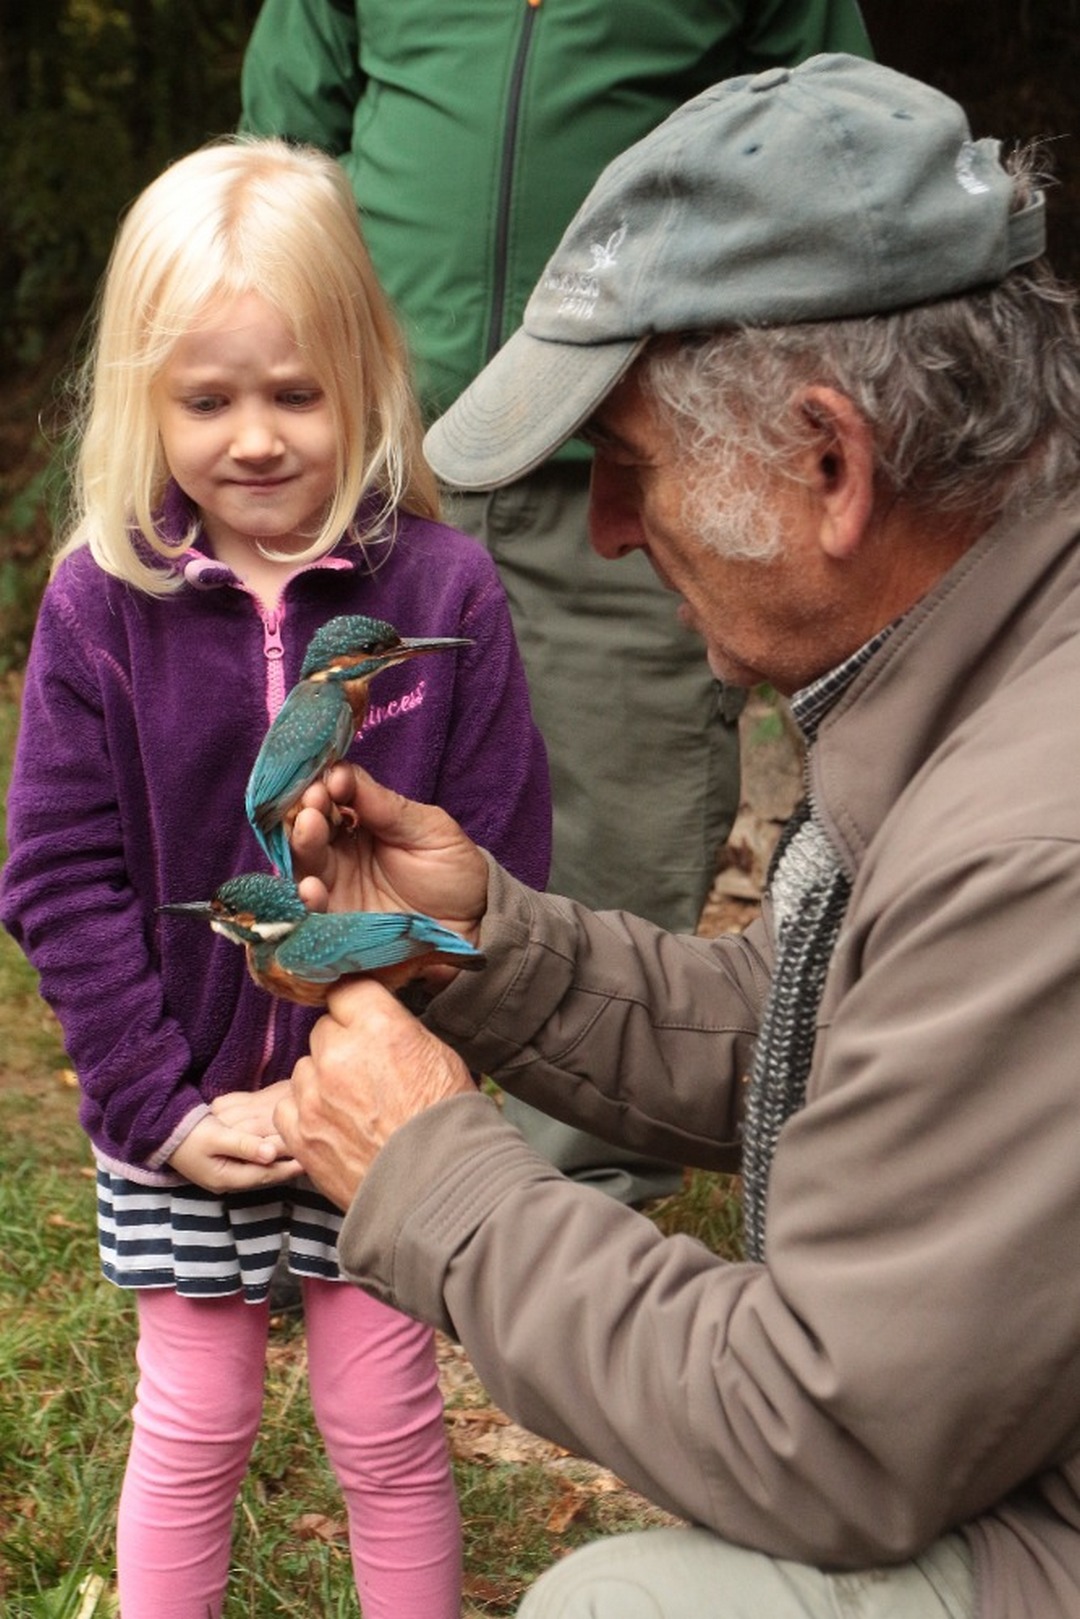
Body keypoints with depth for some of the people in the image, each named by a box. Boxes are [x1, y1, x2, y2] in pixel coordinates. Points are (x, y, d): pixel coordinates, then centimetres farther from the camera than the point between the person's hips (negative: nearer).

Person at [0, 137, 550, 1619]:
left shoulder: (442, 590, -10)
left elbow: (500, 865, -8)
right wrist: (161, 1105, -11)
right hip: (178, 1121, 1)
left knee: (387, 1428, 14)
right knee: (193, 1428, 15)